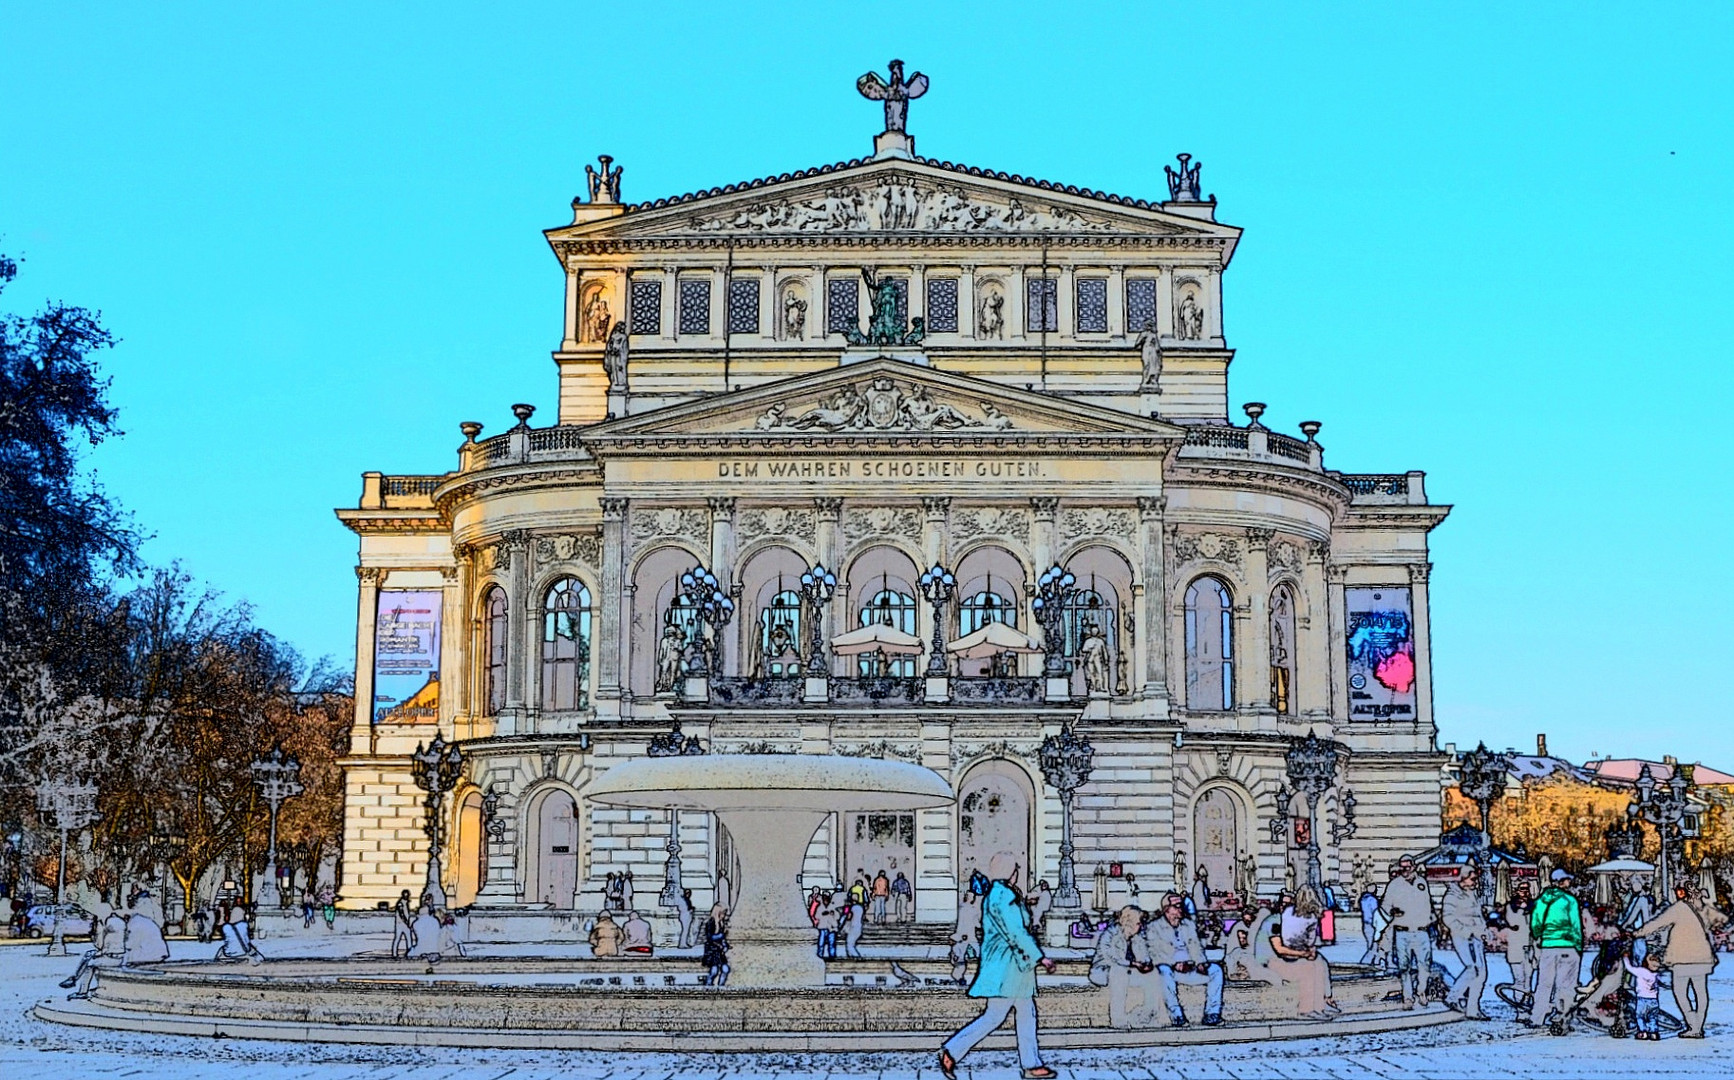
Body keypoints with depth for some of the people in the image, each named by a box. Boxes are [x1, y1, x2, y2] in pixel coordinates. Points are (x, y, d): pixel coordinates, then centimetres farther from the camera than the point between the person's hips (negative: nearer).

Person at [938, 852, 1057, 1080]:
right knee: (994, 1016, -7)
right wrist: (1040, 958, -16)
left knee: (1027, 1014, 11)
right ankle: (952, 1052, -5)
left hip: (1014, 966, 10)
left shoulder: (995, 895, 13)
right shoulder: (1004, 897, -18)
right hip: (1007, 966, -10)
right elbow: (1017, 934, -21)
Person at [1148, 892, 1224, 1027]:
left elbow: (1195, 946, 11)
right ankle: (1176, 1014, -37)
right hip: (1171, 969, -5)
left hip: (1191, 970, 5)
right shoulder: (1154, 928, 4)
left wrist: (1200, 963, -9)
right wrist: (1174, 964, -21)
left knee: (1216, 969, -16)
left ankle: (1212, 1013, -20)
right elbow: (1156, 953, -7)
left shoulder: (1188, 925, 21)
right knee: (1164, 971, -38)